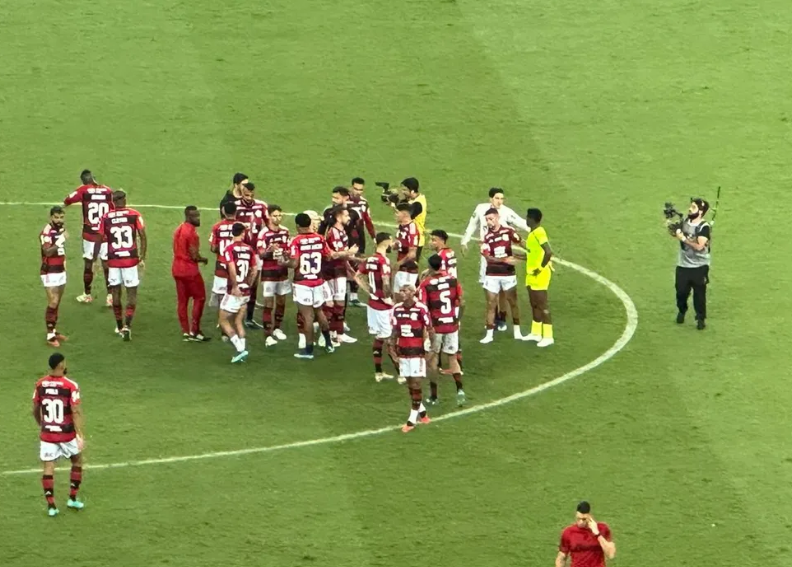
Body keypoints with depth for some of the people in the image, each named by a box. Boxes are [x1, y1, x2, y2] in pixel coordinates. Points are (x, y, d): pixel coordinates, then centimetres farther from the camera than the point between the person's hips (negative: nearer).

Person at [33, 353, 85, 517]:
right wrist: (80, 435, -18)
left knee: (48, 468, 5)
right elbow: (76, 412, -18)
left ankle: (51, 505, 2)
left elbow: (35, 410, 8)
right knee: (77, 461, 20)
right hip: (67, 434, -2)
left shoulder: (40, 384, -2)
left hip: (47, 434, 2)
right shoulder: (70, 386, -15)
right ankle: (72, 499, 21)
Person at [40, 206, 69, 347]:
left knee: (57, 303, 12)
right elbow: (47, 251, -30)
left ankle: (54, 331, 20)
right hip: (50, 273, -8)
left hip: (61, 271, 8)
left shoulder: (61, 229, 9)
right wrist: (58, 242, -41)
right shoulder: (47, 232, -18)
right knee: (53, 303, -10)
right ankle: (50, 336, -7)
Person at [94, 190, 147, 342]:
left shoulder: (106, 218, -1)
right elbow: (143, 237, -6)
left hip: (113, 261, 1)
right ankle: (127, 325, -11)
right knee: (132, 293, 5)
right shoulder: (134, 215, -3)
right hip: (131, 260, -1)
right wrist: (143, 258, 0)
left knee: (116, 293, 15)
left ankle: (120, 326, 23)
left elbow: (99, 240, 0)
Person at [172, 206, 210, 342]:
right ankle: (195, 331, 2)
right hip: (189, 269, -8)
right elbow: (194, 256, -19)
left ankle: (185, 332, 12)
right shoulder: (191, 232, -18)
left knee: (182, 300, 10)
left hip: (177, 269, 8)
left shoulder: (179, 230, 10)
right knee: (199, 297, 4)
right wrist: (204, 259, 0)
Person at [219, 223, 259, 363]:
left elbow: (232, 268, -25)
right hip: (246, 292, 6)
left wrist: (235, 287, -18)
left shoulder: (230, 249, -12)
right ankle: (242, 352, 11)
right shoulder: (249, 249, 4)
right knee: (238, 322, 16)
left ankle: (240, 349, -5)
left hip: (235, 292, -6)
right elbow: (255, 270, 5)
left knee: (223, 321, 6)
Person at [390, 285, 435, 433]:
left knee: (415, 384, -5)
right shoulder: (397, 309, 2)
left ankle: (412, 419, -2)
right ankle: (422, 411, 29)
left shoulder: (421, 309, -15)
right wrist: (393, 347, 4)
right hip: (403, 352, 6)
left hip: (417, 351, -6)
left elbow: (430, 329, -7)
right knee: (409, 384, 12)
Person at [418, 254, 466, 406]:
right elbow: (460, 302, 3)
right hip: (452, 325, 3)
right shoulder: (453, 280, -2)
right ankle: (460, 389, -5)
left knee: (433, 360, 11)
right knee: (453, 359, 13)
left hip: (435, 326, -3)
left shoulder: (426, 284, -14)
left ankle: (433, 396, 16)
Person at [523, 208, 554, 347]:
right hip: (531, 274, 10)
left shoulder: (539, 233, -21)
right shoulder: (533, 233, 10)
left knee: (542, 305, -5)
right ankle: (536, 333, 27)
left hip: (539, 274, -10)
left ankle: (548, 336, -1)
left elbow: (548, 252, -31)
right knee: (534, 304, 17)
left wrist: (541, 268, -23)